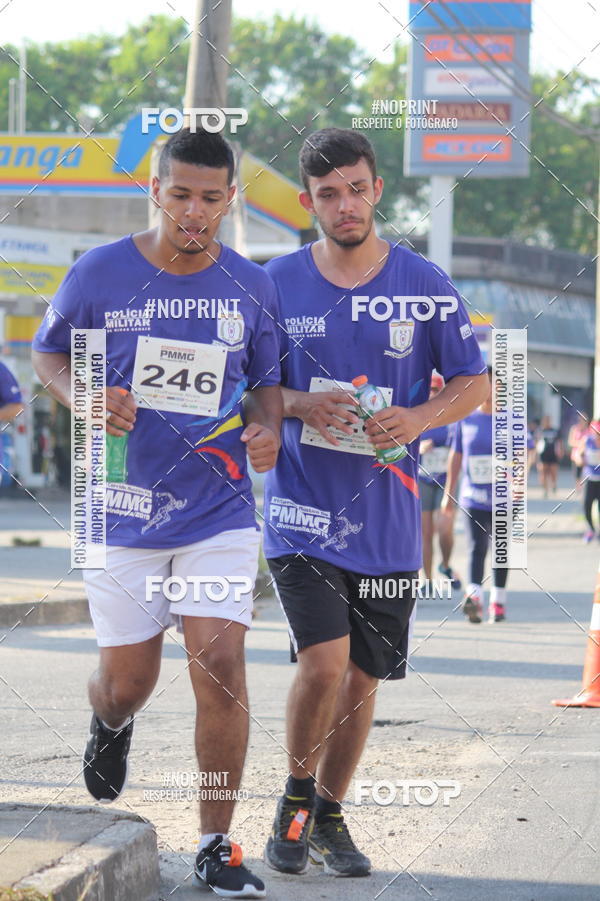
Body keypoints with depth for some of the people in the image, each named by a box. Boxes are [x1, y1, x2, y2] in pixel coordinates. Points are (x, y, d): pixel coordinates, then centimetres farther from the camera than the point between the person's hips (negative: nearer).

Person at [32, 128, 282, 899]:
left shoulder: (251, 287, 1)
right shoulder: (98, 275, -4)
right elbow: (49, 354, 8)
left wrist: (265, 427, -9)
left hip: (219, 511, 1)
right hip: (123, 511, 0)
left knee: (221, 670, -11)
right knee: (126, 683, 8)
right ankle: (110, 724, 48)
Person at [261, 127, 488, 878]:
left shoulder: (424, 286, 0)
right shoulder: (278, 283, 0)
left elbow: (472, 384, 7)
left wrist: (418, 419, -14)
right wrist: (300, 406, -14)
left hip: (386, 518, 2)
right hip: (302, 510, -2)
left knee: (362, 676, 9)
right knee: (324, 661, -16)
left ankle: (330, 816, 28)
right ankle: (295, 795, 8)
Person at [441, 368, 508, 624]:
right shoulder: (466, 419, 6)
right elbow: (456, 456, 12)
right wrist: (449, 492, 13)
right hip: (473, 498, 0)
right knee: (476, 548, -13)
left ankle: (498, 600, 19)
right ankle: (474, 596, -26)